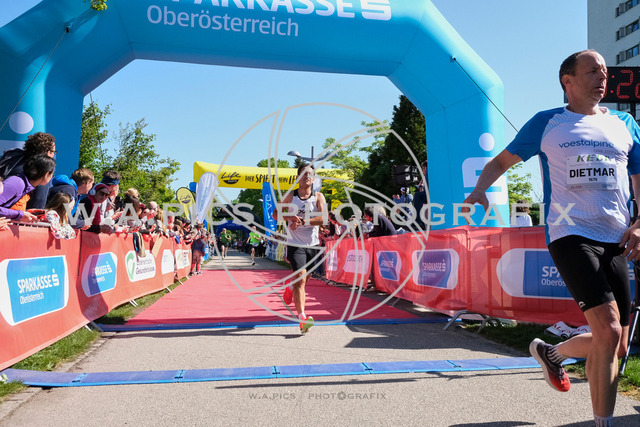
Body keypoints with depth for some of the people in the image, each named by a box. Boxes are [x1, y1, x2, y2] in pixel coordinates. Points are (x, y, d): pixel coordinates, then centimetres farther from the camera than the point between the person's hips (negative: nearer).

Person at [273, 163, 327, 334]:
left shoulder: (318, 196, 0)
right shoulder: (290, 196, 1)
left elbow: (322, 218, -13)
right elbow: (276, 214, 8)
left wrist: (302, 222, -22)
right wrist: (289, 217, -12)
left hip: (313, 244, 3)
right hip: (295, 243, -3)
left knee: (303, 278, 19)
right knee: (301, 278, -17)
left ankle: (291, 288, 55)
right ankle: (302, 318, -19)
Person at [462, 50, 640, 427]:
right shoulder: (546, 123, 7)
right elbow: (503, 159, 12)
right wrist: (479, 190, -8)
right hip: (570, 236, -5)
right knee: (609, 331, -19)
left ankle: (550, 352, 35)